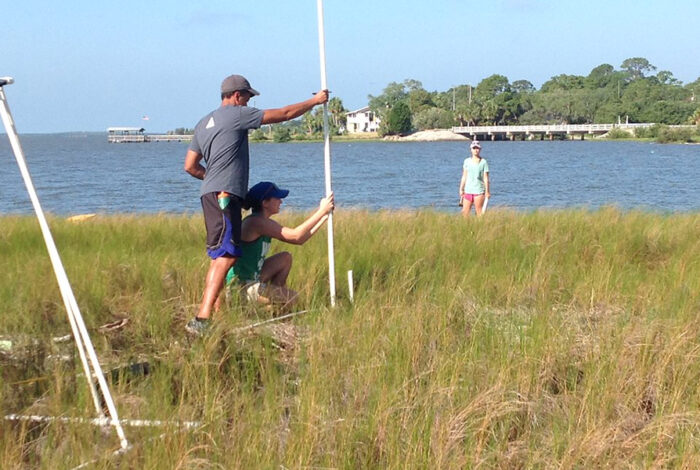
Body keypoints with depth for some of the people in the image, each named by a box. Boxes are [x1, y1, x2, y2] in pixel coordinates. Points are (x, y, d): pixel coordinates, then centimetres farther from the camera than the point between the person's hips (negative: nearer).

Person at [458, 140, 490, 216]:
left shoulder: (483, 162, -1)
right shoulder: (467, 161, 9)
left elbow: (486, 178, -2)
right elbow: (464, 176, 13)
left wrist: (487, 191, -6)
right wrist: (461, 189, 11)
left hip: (479, 191, -3)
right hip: (468, 190, 3)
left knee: (479, 212, -3)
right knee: (464, 212, 1)